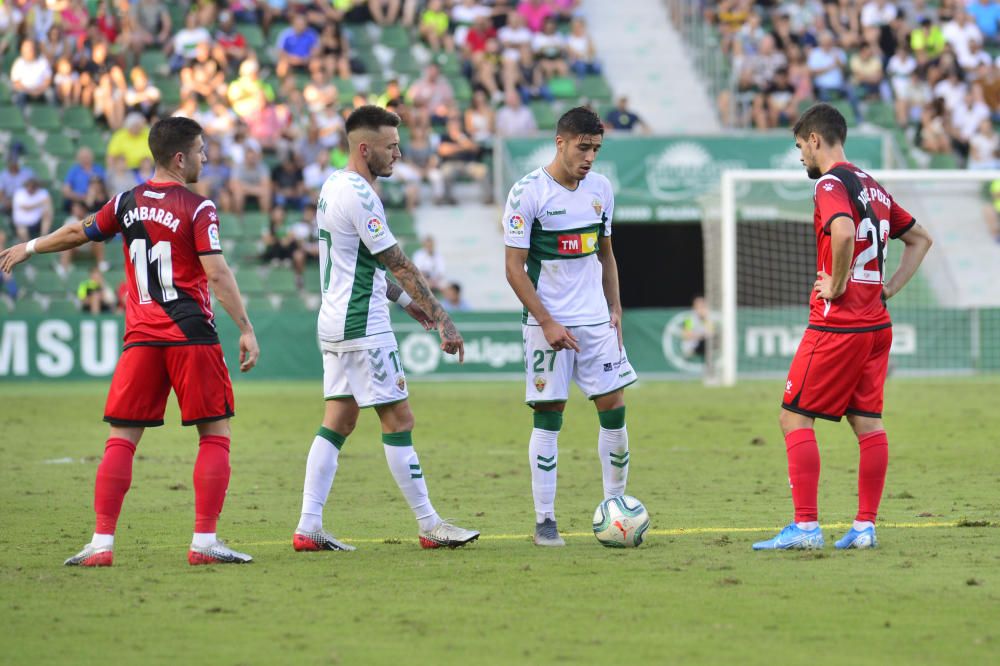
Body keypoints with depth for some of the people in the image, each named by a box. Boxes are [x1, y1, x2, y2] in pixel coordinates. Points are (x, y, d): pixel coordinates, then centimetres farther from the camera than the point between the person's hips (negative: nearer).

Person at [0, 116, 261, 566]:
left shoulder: (128, 203, 9)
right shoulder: (198, 209, -6)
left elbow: (78, 233, 22)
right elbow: (217, 273, -14)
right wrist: (246, 330, -12)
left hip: (141, 338, 4)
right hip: (191, 335, -4)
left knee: (122, 439, 6)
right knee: (215, 434, 4)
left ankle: (101, 543, -1)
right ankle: (204, 541, -4)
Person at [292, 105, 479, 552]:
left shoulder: (333, 187, 13)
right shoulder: (359, 196, -18)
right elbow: (399, 265, -18)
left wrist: (403, 299, 25)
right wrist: (443, 320, -15)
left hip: (335, 324, 10)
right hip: (362, 327, -10)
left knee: (337, 422, 8)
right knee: (399, 421, -3)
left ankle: (308, 527, 4)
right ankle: (430, 526, 1)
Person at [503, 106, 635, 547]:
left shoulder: (600, 189, 7)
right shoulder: (528, 193, -10)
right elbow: (514, 268, -10)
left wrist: (615, 309, 11)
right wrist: (548, 323, -15)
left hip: (596, 320, 5)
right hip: (548, 323, -5)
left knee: (614, 409, 1)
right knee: (548, 417, -3)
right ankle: (544, 521, 3)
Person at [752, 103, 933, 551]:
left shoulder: (830, 185, -11)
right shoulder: (872, 187, 15)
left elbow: (843, 231, -33)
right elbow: (920, 239, 25)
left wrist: (837, 284, -19)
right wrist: (888, 288, 16)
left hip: (837, 324, -8)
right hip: (877, 324, 8)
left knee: (794, 417, -2)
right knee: (867, 421, 8)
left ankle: (806, 526, -6)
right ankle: (865, 526, 6)